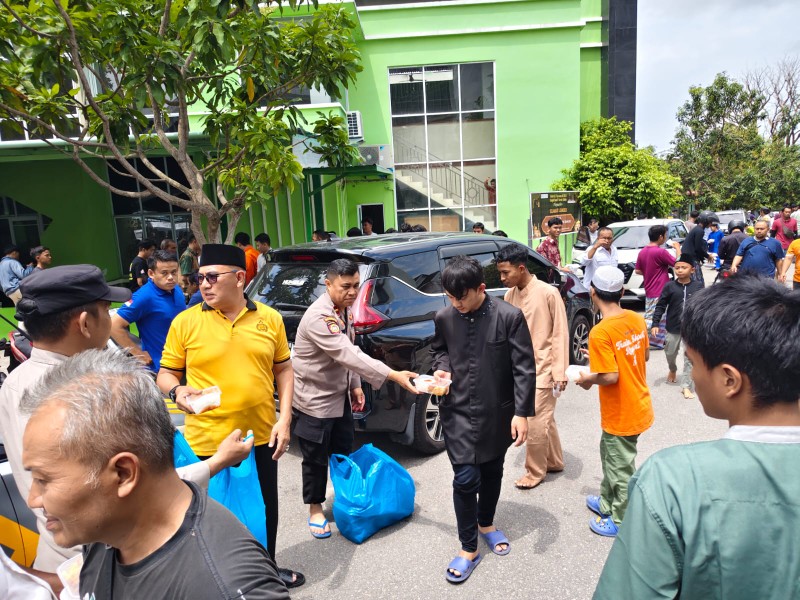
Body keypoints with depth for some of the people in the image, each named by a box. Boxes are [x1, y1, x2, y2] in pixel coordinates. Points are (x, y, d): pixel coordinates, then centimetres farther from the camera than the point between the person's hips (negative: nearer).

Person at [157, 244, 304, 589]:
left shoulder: (269, 318, -2)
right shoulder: (185, 322, -7)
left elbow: (283, 370, 4)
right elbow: (165, 375, 1)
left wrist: (284, 419, -3)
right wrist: (176, 391, -22)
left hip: (261, 437, 3)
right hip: (208, 442, -2)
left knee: (265, 509, 20)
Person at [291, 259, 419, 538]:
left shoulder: (344, 309, 1)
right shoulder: (319, 316, -29)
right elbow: (348, 354, -38)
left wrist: (354, 385, 9)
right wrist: (393, 375, -42)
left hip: (339, 395, 8)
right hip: (313, 399, -8)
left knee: (344, 453, 19)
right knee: (316, 459, 8)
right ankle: (315, 510, 29)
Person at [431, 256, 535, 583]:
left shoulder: (510, 317, -15)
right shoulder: (444, 318, -5)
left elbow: (524, 368, -11)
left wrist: (521, 412, -13)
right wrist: (442, 367, -7)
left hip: (497, 412, 0)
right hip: (459, 411, 1)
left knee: (492, 471, 19)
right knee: (466, 478, -2)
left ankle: (487, 524, 46)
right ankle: (469, 549, 18)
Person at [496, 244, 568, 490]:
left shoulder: (548, 293, -16)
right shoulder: (510, 295, 3)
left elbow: (560, 334, -13)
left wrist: (560, 372, -14)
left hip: (542, 369, -6)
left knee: (535, 423, 0)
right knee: (544, 420, 20)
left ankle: (535, 472, 20)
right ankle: (554, 462, 37)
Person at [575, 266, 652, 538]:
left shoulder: (600, 332, -26)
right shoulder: (637, 319, -2)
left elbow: (610, 376, -27)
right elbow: (645, 355, 11)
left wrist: (587, 379, -8)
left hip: (622, 413, -8)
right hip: (638, 405, 8)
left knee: (621, 467, 10)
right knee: (610, 454, 25)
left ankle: (622, 521, 29)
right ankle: (607, 503, 42)